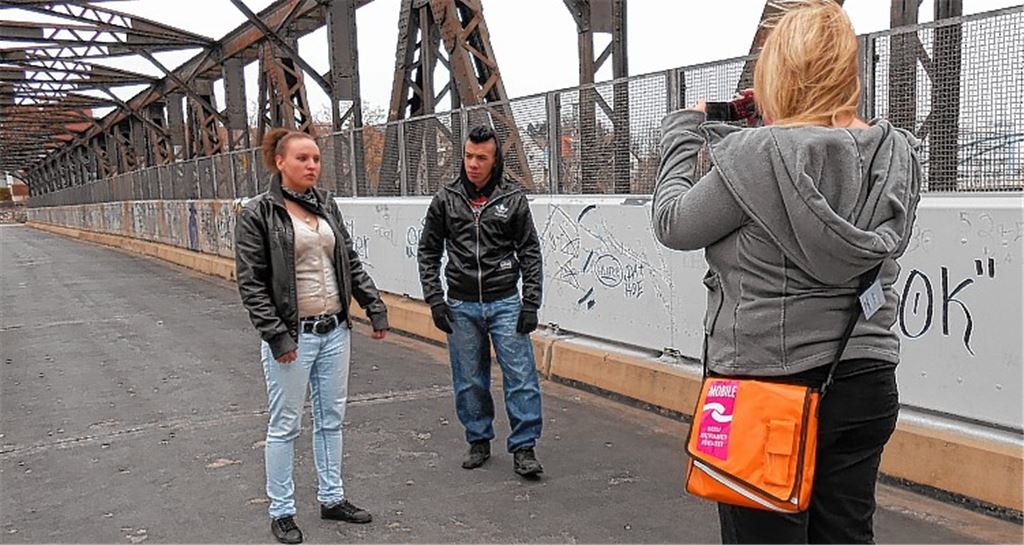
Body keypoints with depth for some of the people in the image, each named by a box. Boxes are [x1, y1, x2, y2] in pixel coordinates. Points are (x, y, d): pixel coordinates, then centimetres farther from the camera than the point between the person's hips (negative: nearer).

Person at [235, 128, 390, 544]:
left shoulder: (327, 206, 8)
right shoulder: (257, 214, -9)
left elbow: (351, 263, 12)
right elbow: (250, 283, -11)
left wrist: (375, 308, 6)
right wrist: (276, 336, -16)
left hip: (334, 331, 6)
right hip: (292, 337, -5)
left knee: (331, 419, 15)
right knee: (286, 426, 6)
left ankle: (332, 499, 30)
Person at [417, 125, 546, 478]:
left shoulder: (513, 199, -1)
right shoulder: (446, 199, 2)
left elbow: (530, 253, 2)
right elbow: (428, 252, 8)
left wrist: (530, 303, -4)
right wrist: (435, 299, -1)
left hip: (505, 303, -1)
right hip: (461, 306, 1)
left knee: (521, 376, -3)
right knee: (469, 380, 10)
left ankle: (523, 448, 9)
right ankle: (479, 441, 27)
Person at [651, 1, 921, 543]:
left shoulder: (759, 154, -19)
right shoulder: (896, 155, 1)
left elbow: (673, 224, -6)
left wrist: (683, 130, 6)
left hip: (768, 387, -6)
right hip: (864, 383, 6)